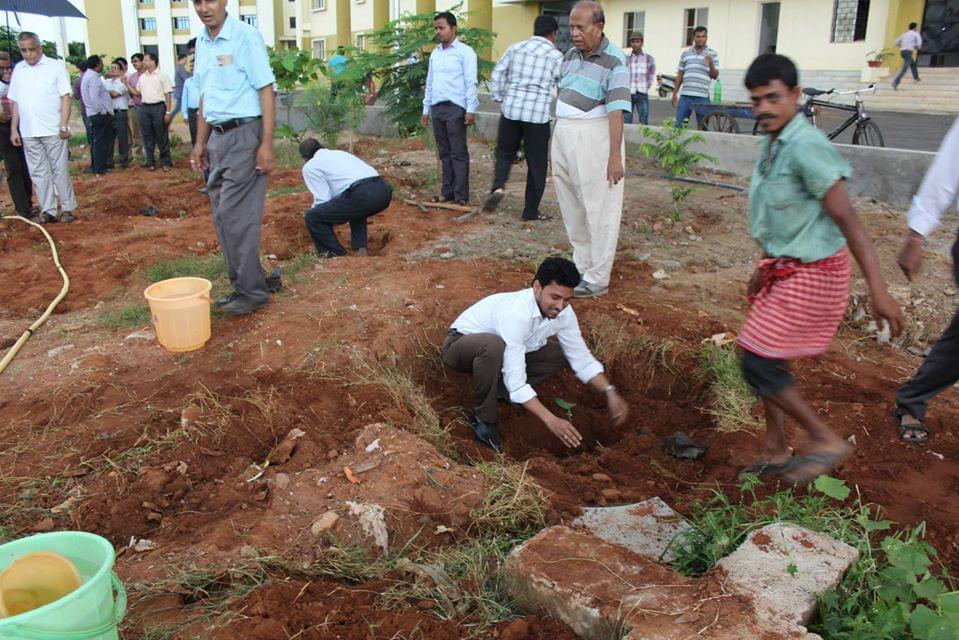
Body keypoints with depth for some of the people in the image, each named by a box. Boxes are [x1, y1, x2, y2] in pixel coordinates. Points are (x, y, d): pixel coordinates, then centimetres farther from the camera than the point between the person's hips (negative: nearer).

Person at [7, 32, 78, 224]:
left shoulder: (56, 66, -1)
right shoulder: (18, 70, 11)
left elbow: (66, 97, -5)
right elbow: (14, 102, 14)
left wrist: (64, 126, -12)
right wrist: (14, 129, 8)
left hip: (53, 130, -4)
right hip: (28, 133, 4)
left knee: (60, 170, 1)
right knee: (38, 173, 6)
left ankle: (68, 208, 9)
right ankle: (47, 210, 11)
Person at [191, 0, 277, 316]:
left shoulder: (245, 36, -10)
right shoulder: (202, 43, 13)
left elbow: (266, 91, -13)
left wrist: (267, 144, -19)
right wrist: (200, 142, 19)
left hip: (244, 135, -8)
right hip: (217, 137, 8)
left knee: (235, 216, -8)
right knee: (223, 216, 10)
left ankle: (252, 291, 3)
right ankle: (243, 285, 20)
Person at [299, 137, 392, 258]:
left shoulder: (310, 166, 12)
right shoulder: (340, 153, 35)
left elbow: (323, 200, 5)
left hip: (363, 196, -8)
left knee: (313, 217, 5)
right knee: (355, 209, 40)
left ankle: (338, 256, 8)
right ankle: (361, 249, 21)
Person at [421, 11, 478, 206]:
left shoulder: (464, 52, -4)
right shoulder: (434, 54, 16)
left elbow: (471, 82, -9)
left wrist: (471, 109, -16)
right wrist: (426, 108, 17)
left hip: (455, 108, -7)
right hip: (437, 108, 7)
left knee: (458, 153, -4)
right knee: (444, 153, 9)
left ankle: (461, 195, -1)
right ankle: (447, 192, 15)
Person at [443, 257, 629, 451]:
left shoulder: (564, 313, -17)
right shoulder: (515, 314, -39)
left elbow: (582, 359, -7)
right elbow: (516, 382, -40)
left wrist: (609, 392, -22)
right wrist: (550, 420, -44)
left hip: (503, 351, 7)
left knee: (561, 353, -5)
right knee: (494, 345, -41)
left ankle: (499, 390, 1)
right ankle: (483, 419, -19)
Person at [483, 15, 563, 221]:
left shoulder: (515, 48, 10)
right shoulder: (555, 55, 1)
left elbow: (497, 74, 8)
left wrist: (500, 98, 15)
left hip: (511, 109, 3)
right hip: (538, 113, -3)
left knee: (505, 152, 18)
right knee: (537, 164, 7)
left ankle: (498, 187, -8)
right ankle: (531, 211, 12)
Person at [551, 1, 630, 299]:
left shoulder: (613, 60, -12)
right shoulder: (572, 53, 10)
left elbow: (616, 111, -18)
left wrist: (615, 156, -22)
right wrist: (558, 136, 16)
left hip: (593, 137, -8)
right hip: (564, 135, 8)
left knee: (598, 208, -1)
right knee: (571, 206, 14)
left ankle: (597, 279, 6)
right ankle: (581, 266, 28)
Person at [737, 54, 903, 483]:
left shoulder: (805, 147, -21)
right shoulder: (771, 145, 7)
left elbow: (847, 219, -23)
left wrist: (877, 291, -25)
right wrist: (766, 266, 27)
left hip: (812, 274, -9)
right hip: (786, 270, 9)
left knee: (758, 362, -6)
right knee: (764, 360, 14)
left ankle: (826, 441, 10)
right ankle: (775, 452, 28)